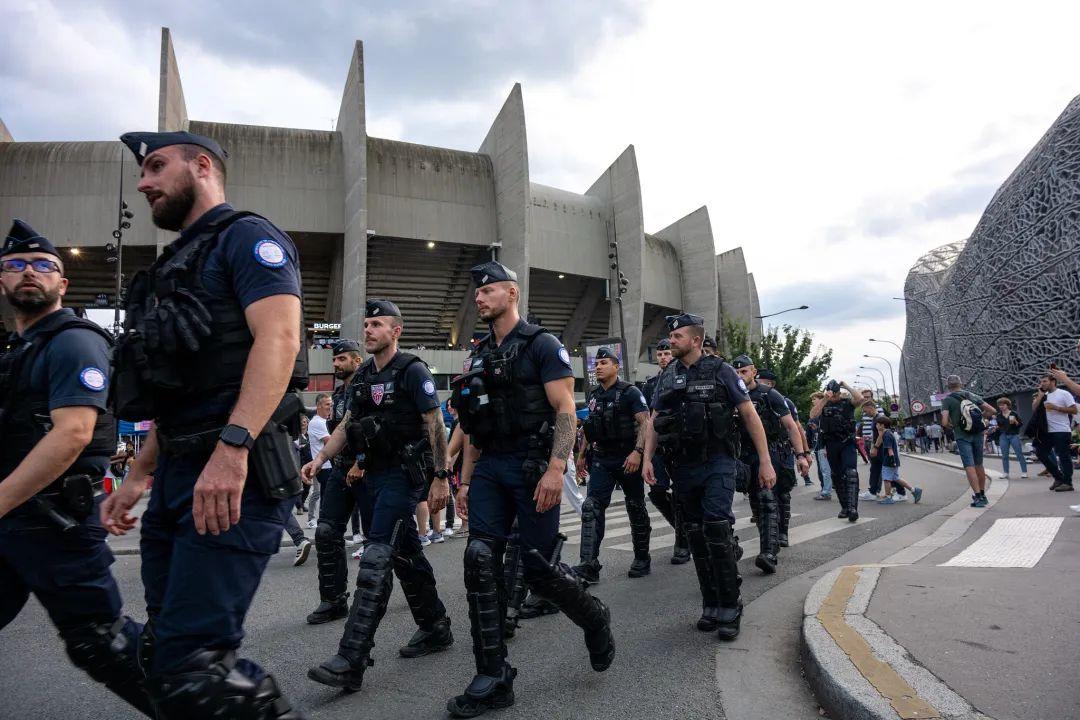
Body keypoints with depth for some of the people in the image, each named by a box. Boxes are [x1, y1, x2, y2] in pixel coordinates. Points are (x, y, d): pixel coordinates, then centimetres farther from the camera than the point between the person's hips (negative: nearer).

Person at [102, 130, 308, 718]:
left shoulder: (246, 237, -1)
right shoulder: (177, 262, 26)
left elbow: (279, 338, -19)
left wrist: (231, 448, -30)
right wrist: (137, 477, 22)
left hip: (236, 472, -10)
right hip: (177, 474, 10)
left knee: (191, 668, -13)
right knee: (163, 656, 14)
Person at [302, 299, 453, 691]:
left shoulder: (412, 371, -10)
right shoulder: (362, 376, 13)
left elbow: (435, 425, -12)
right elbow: (346, 425, 15)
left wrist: (440, 478, -15)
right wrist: (320, 458, 1)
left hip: (404, 475, -8)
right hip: (375, 474, 8)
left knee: (376, 560, -12)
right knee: (406, 555, 15)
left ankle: (351, 661, -11)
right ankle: (435, 628, 30)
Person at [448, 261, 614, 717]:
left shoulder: (541, 345, -3)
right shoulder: (477, 357, 17)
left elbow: (566, 411, -11)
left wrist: (556, 469, -21)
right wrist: (465, 481, 14)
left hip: (532, 466, -6)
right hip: (489, 469, 6)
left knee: (539, 569, -4)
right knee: (480, 561, -4)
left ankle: (594, 620, 29)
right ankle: (494, 680, 5)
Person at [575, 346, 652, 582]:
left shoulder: (630, 393, -8)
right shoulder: (594, 395, 11)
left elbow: (645, 423, -16)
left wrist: (637, 452, -28)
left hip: (628, 459, -5)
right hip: (601, 460, 5)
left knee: (636, 509, 8)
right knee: (591, 509, -9)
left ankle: (642, 560, 25)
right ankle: (589, 566, -12)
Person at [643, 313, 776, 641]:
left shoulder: (720, 371, -1)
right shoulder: (667, 378, 11)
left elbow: (750, 416, -2)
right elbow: (655, 422, 14)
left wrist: (765, 462, -7)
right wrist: (647, 459, 1)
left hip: (717, 463, -4)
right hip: (683, 467, 5)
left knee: (716, 531, -15)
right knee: (697, 537, 7)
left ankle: (730, 608, -2)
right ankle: (710, 605, 18)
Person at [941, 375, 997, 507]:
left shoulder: (947, 400, -6)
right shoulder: (973, 396, 7)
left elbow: (945, 422, -15)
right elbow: (991, 410, 5)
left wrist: (951, 427, 5)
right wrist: (980, 417, 18)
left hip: (962, 436, -4)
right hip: (978, 434, 4)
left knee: (969, 466, -4)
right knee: (979, 465, 15)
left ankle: (978, 497, -10)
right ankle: (983, 495, 25)